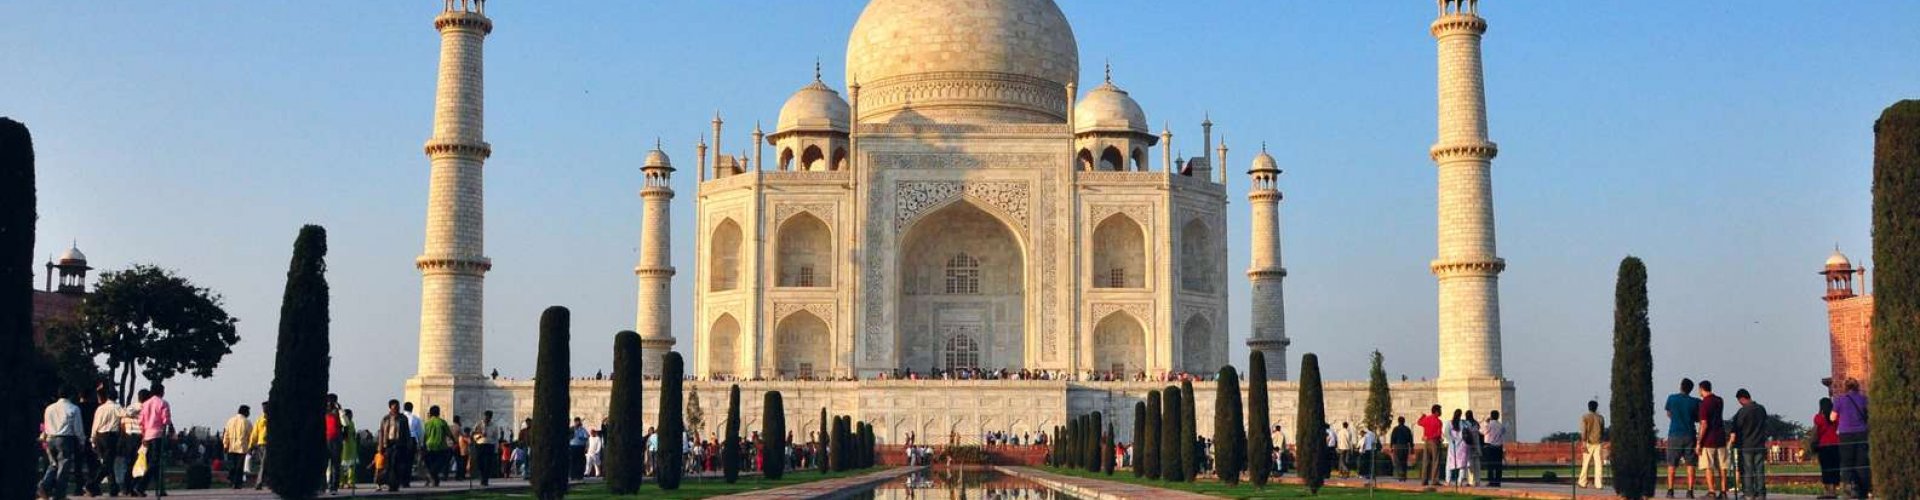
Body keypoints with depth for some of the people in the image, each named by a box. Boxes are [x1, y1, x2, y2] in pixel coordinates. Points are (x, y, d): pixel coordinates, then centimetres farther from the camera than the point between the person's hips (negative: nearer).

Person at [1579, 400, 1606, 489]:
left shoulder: (1585, 417, -3)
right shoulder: (1601, 418, 9)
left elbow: (1584, 430, -12)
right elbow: (1603, 431, 17)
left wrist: (1583, 442, -16)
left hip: (1589, 442, -3)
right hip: (1598, 443, 3)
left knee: (1585, 463, 3)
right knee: (1598, 463, 1)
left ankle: (1582, 482, 5)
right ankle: (1598, 484, -3)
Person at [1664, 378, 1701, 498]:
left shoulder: (1671, 398, -2)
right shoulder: (1695, 402, -2)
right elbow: (1698, 419, 6)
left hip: (1674, 435, 0)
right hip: (1689, 435, 0)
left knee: (1672, 464, 6)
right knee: (1690, 464, 4)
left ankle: (1670, 490, 2)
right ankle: (1690, 491, -1)